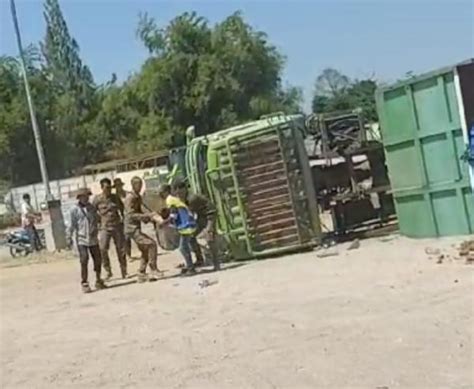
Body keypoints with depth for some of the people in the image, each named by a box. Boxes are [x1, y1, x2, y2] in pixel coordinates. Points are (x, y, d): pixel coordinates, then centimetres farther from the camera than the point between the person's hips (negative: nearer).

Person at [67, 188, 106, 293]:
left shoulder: (91, 207, 7)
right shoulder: (75, 210, -5)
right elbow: (71, 225, -4)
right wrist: (69, 238, -4)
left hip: (93, 239, 4)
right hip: (81, 240, -4)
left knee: (98, 260, 8)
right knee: (84, 261, -9)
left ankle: (98, 281, 23)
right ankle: (84, 283, -1)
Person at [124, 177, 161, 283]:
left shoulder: (138, 197, 14)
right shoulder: (130, 197, -15)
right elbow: (131, 214, -22)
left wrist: (149, 217, 7)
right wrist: (147, 215, -24)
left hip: (137, 228, 10)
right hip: (132, 228, -10)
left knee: (145, 251, 15)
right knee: (151, 244, -17)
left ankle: (141, 275, 22)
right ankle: (154, 271, -13)